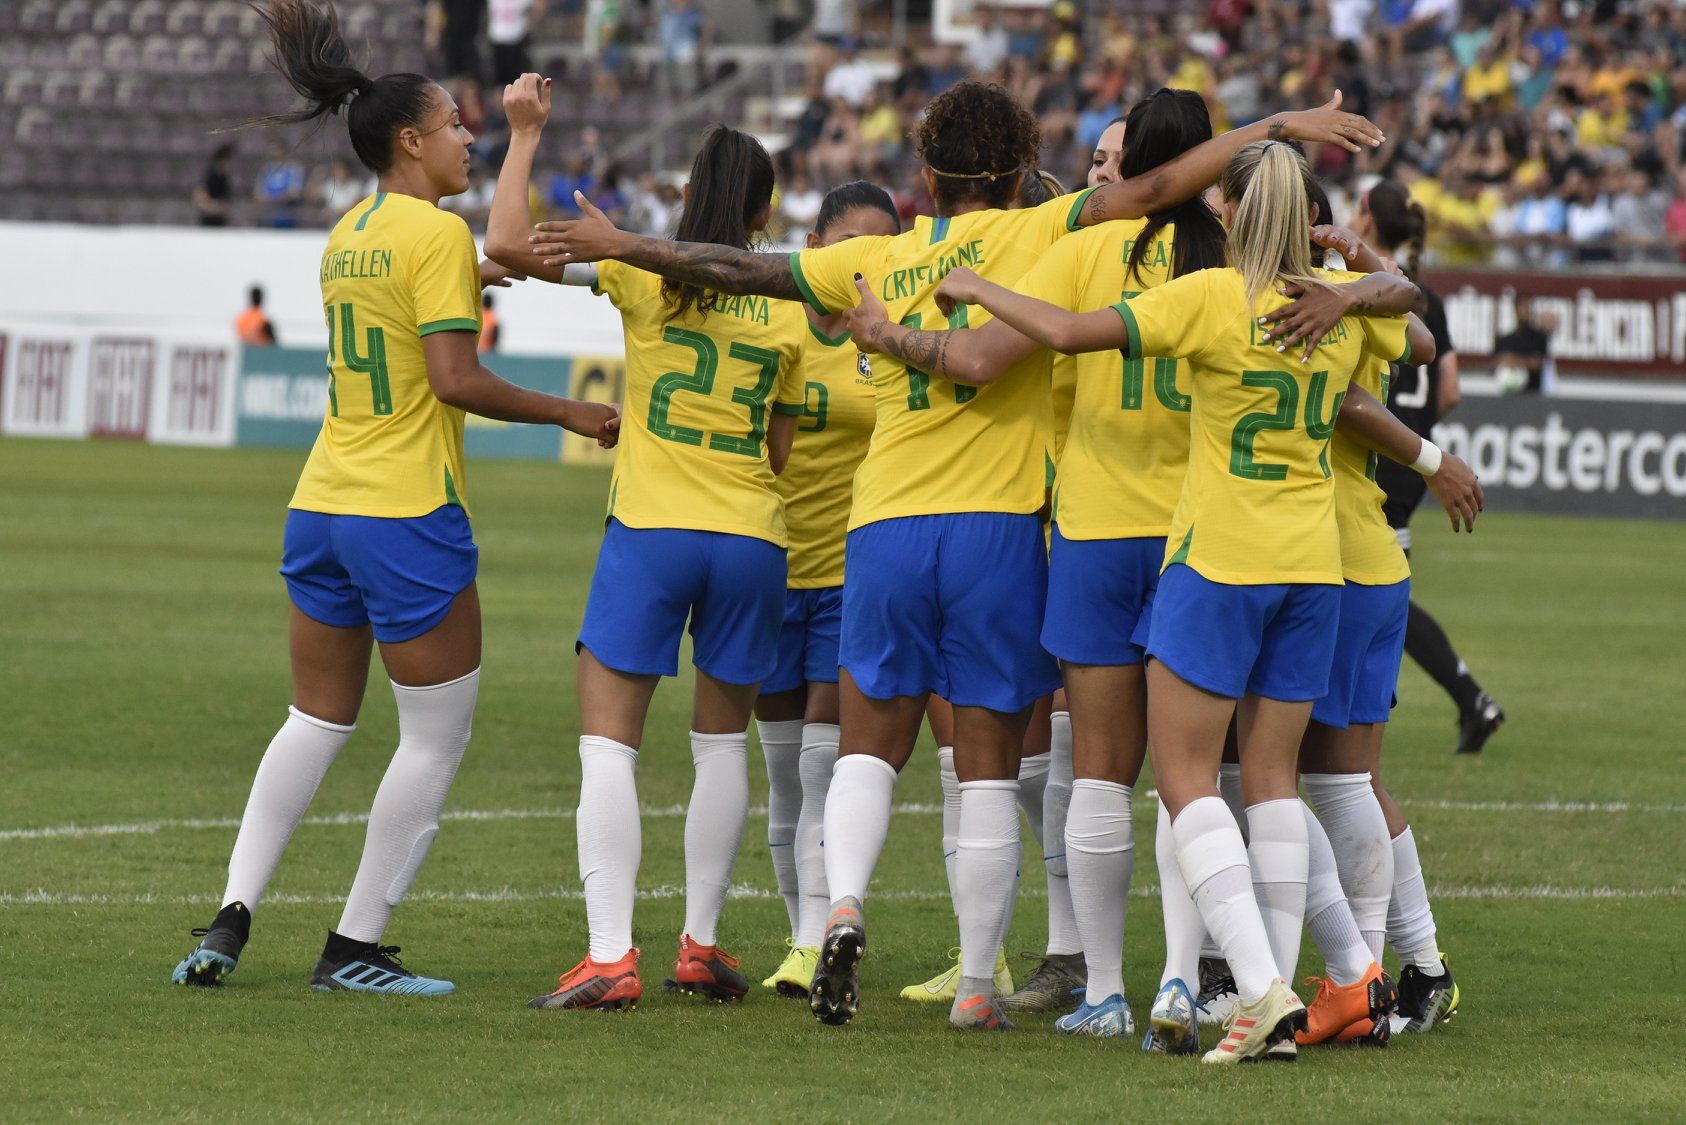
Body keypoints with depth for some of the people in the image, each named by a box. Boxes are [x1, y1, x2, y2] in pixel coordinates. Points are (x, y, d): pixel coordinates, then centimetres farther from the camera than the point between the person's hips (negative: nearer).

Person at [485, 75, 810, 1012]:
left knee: (609, 741, -2)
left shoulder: (647, 274, -2)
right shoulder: (787, 308, 5)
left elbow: (509, 244, -9)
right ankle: (702, 943, 22)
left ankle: (611, 954, -14)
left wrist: (525, 136, 2)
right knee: (723, 742, 18)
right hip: (752, 537, 3)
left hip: (650, 526, -3)